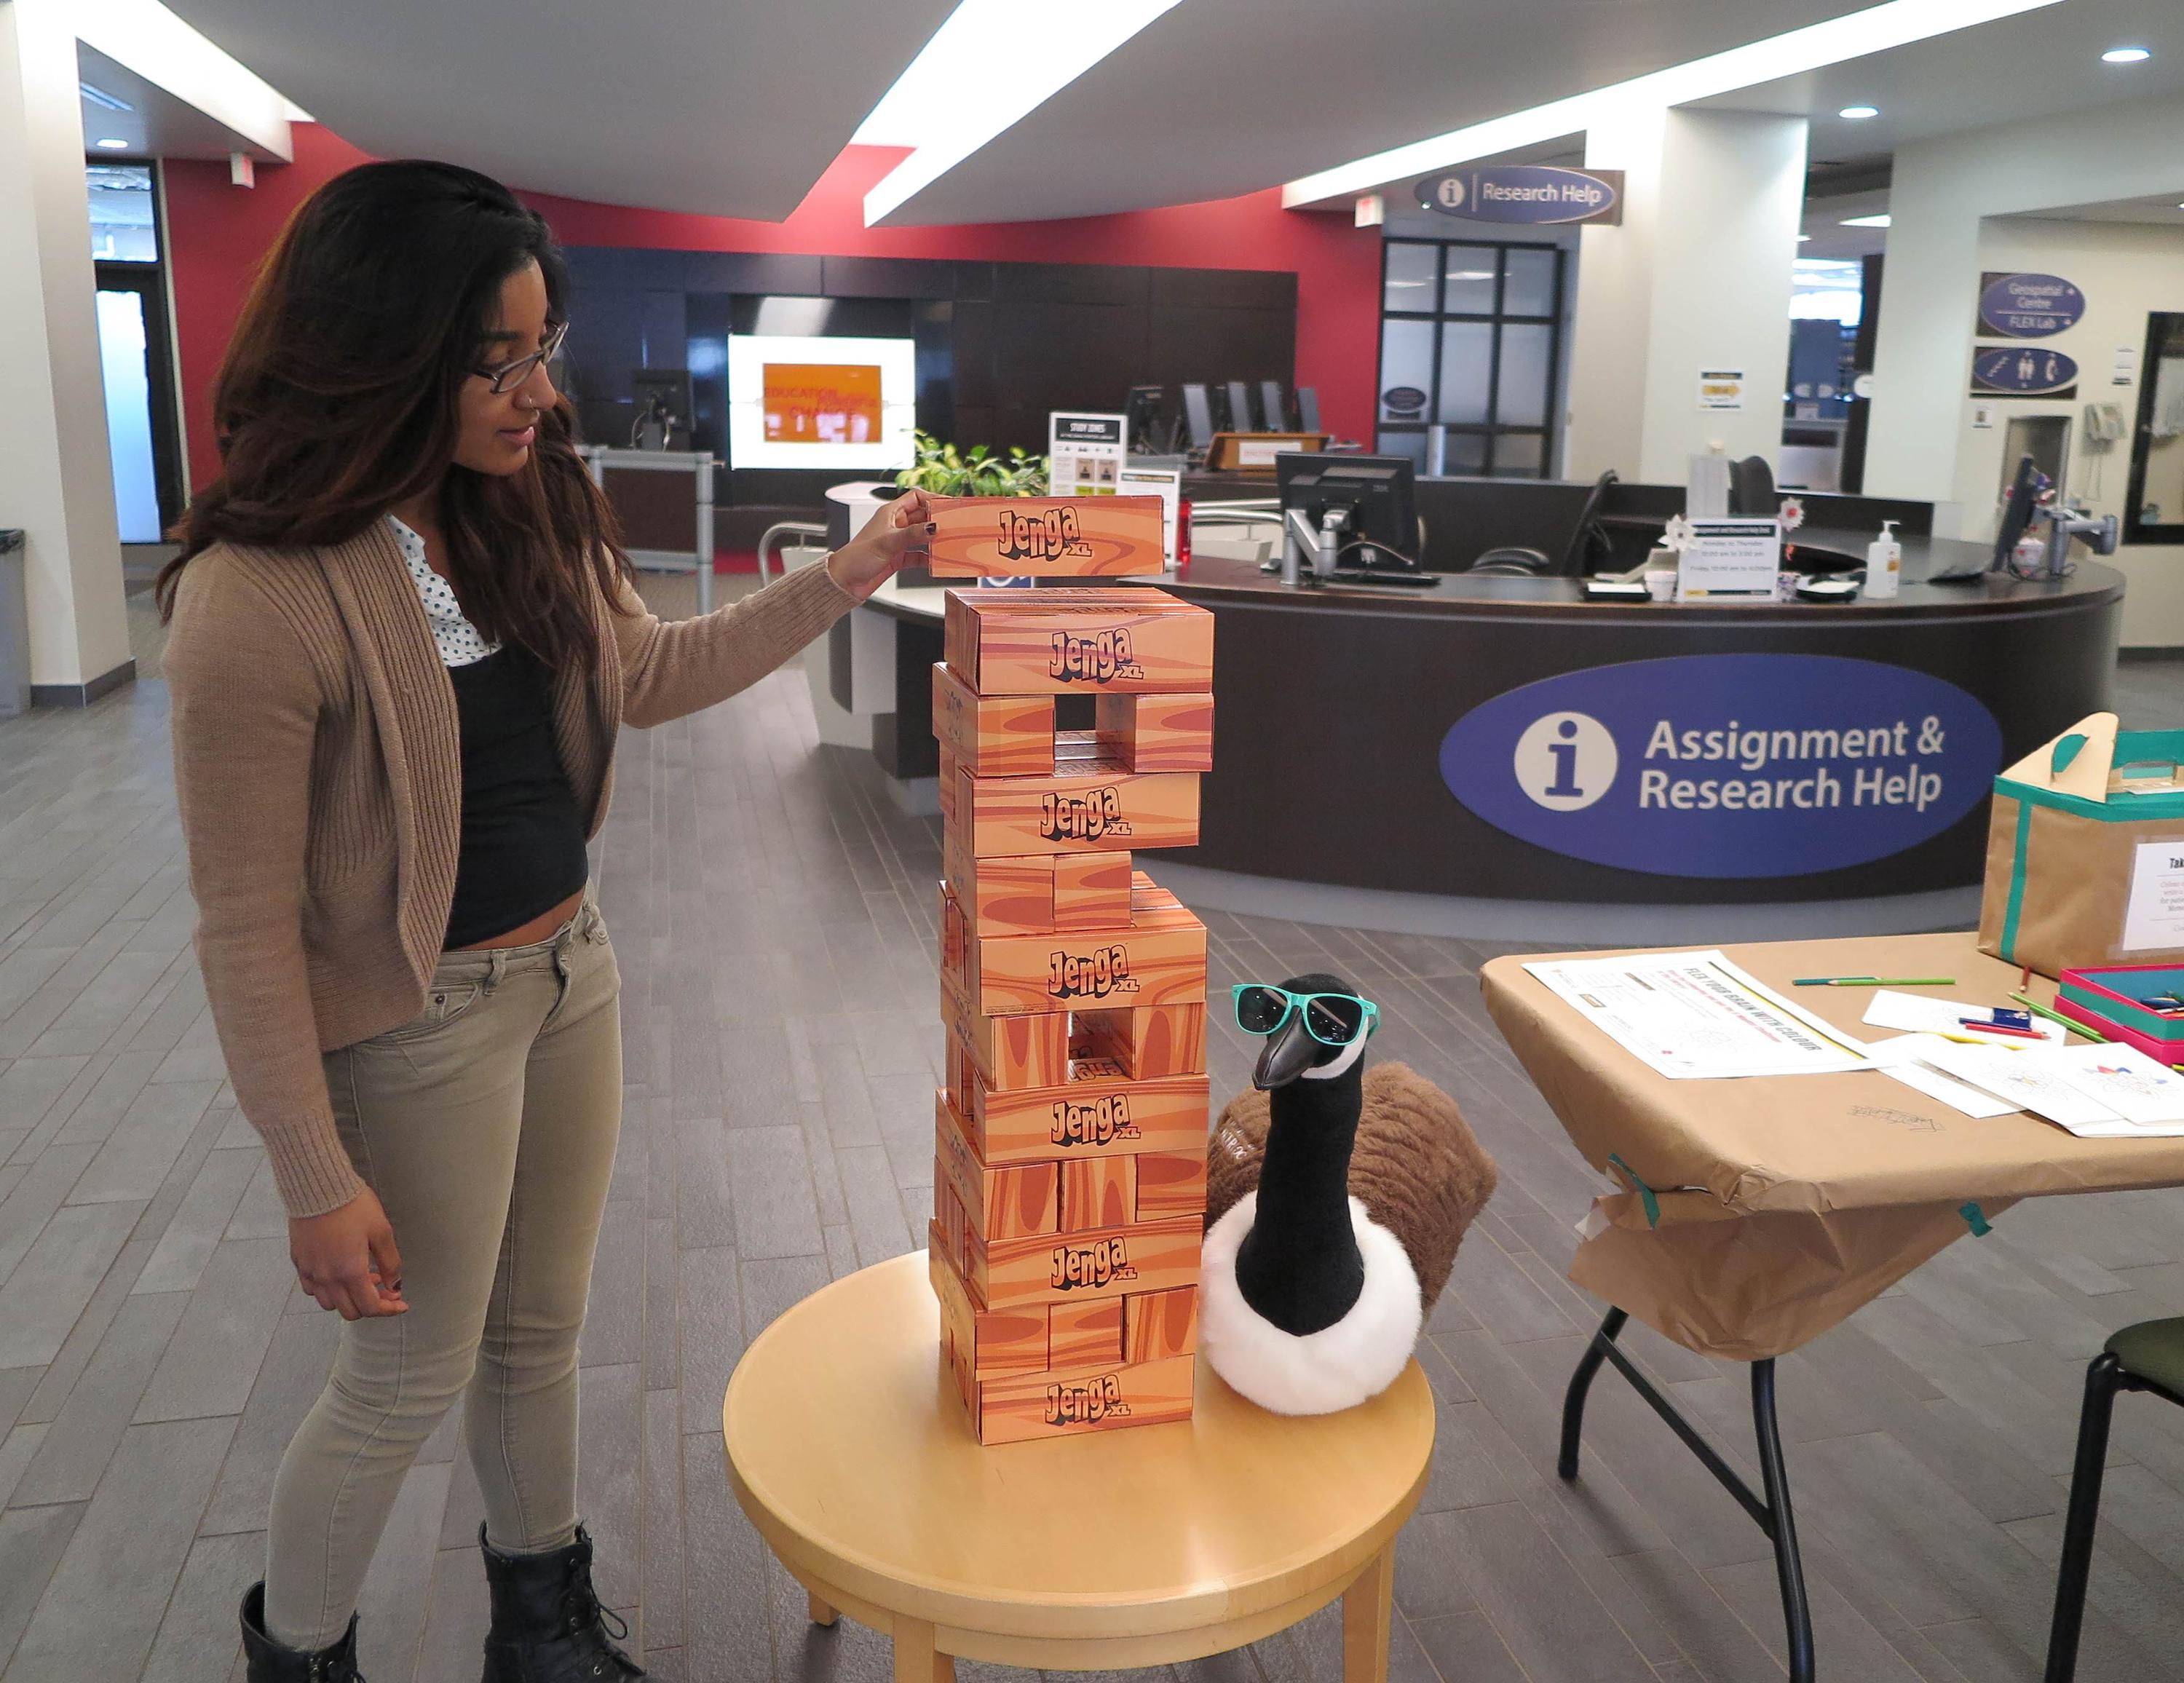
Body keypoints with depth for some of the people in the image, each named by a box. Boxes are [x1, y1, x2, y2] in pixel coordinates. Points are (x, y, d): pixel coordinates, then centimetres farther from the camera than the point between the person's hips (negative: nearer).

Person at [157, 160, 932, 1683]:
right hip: (424, 1022, -6)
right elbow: (248, 922, -20)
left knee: (541, 1329, 22)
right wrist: (319, 1181, -16)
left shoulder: (529, 512, -3)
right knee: (409, 1380, 13)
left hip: (574, 973, 7)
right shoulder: (262, 599, -25)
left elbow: (647, 673, 12)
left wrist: (844, 580, 2)